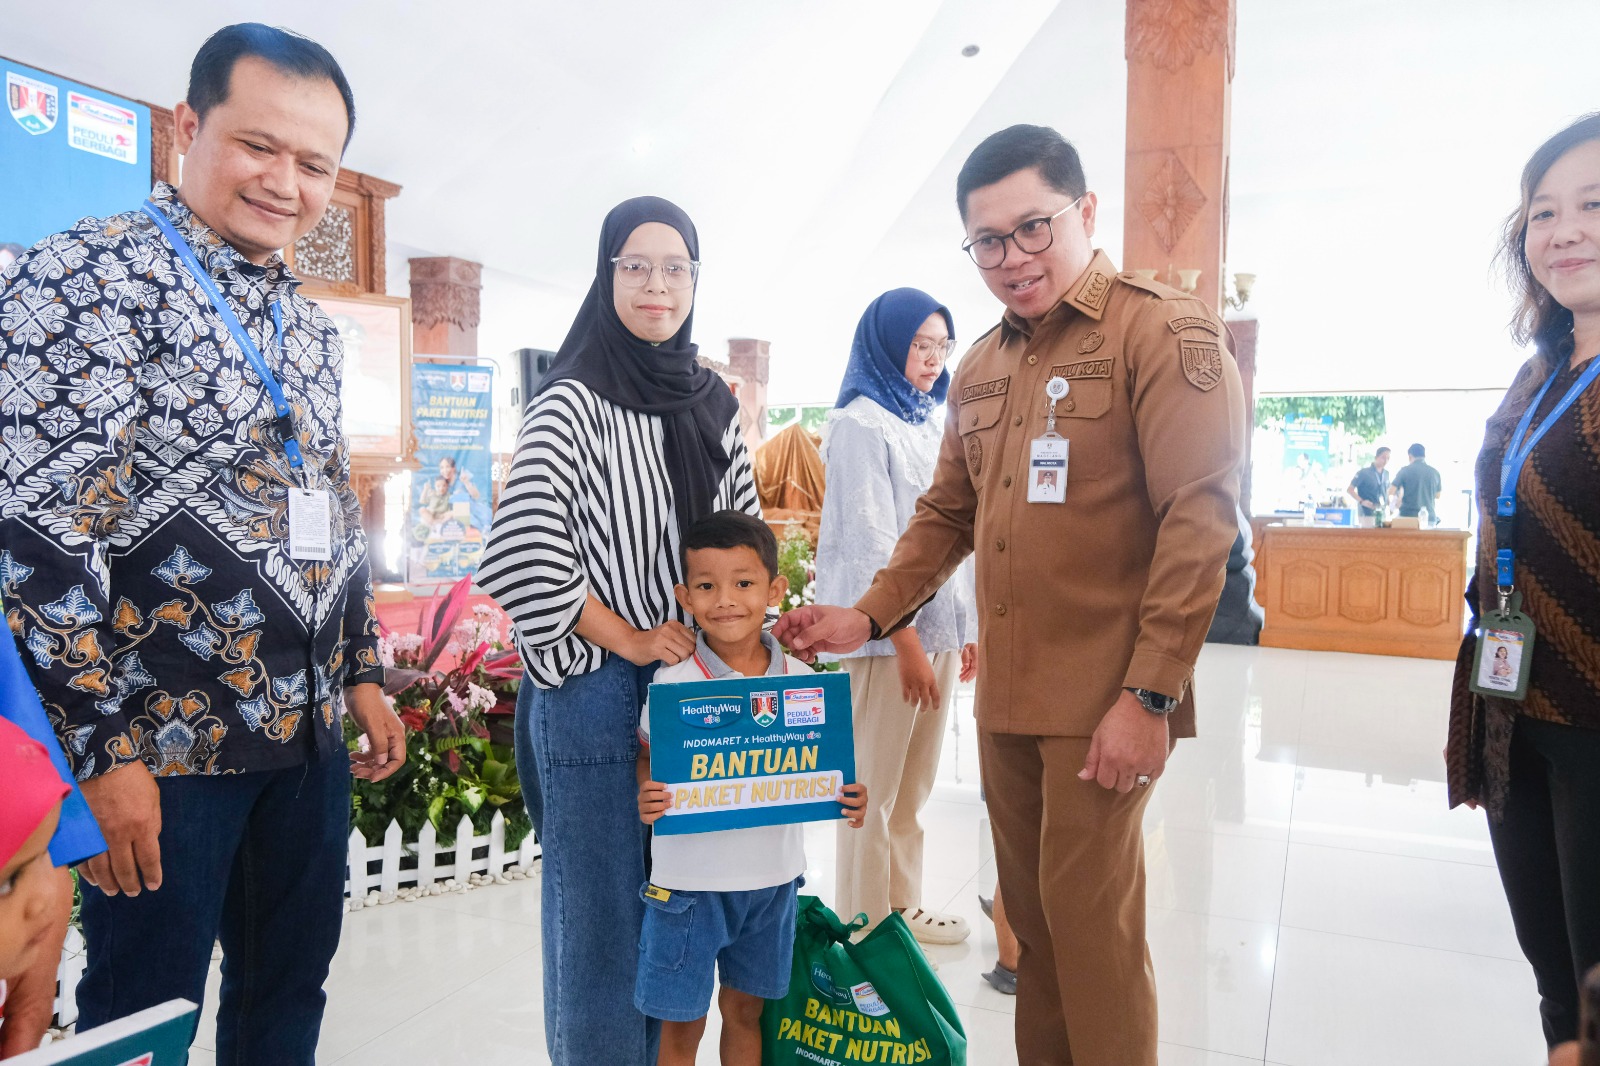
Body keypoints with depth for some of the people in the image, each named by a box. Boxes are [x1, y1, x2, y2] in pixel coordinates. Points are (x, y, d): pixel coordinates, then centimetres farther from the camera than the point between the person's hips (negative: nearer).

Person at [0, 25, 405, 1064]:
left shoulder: (310, 324, 11)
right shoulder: (92, 274, -11)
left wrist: (364, 672, 14)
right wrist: (103, 749, -19)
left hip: (311, 736, 7)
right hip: (162, 745, -6)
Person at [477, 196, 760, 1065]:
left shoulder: (713, 404, 9)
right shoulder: (573, 402, -9)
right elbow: (518, 555, -18)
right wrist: (628, 639, -14)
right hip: (596, 687, -6)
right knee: (600, 898, 7)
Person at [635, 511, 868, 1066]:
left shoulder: (799, 680, -4)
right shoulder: (672, 682, -13)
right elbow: (648, 756, -3)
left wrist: (846, 799, -13)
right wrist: (647, 797, -23)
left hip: (772, 875, 3)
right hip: (690, 876, -2)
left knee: (745, 1008, 19)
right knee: (682, 1021, 11)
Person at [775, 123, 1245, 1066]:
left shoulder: (1164, 330, -6)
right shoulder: (980, 369, 15)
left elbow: (1200, 519, -13)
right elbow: (947, 515, 20)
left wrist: (1149, 695, -17)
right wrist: (871, 616, 8)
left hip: (1106, 701, -6)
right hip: (1005, 699, 6)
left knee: (1091, 921, 0)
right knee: (1031, 916, 15)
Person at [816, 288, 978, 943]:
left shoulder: (927, 422, 15)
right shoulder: (861, 423, -9)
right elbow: (872, 544, -16)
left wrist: (968, 627, 15)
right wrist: (906, 642, -19)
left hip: (940, 625, 8)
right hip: (888, 631, -8)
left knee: (914, 787, 17)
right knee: (873, 788, 1)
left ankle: (903, 906, 31)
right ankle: (865, 927, 14)